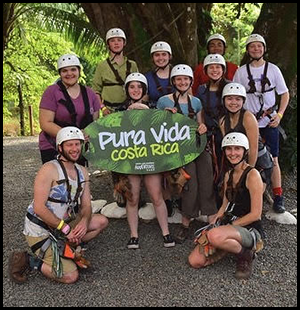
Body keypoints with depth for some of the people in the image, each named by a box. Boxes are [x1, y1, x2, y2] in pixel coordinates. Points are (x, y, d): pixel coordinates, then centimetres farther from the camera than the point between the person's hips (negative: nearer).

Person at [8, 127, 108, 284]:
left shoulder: (82, 172, 4)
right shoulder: (49, 169, -20)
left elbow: (86, 205, 3)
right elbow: (39, 208, -24)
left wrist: (84, 222, -19)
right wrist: (65, 228, -24)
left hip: (64, 223, 8)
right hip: (40, 229, -7)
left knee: (102, 221, 1)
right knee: (71, 276, -14)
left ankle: (67, 248, 5)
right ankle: (27, 260, 2)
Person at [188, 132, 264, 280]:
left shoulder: (252, 175, -12)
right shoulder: (228, 175, 11)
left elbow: (255, 214, -14)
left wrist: (230, 225, -13)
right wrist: (214, 223, -2)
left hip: (250, 229, -7)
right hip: (229, 225, 7)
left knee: (215, 235, -39)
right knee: (194, 261, -8)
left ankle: (245, 254, -9)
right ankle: (232, 245, 10)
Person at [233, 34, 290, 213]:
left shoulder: (273, 69, 4)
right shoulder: (241, 72, 4)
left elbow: (285, 94, 8)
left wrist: (279, 115, -4)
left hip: (269, 123, 0)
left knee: (273, 160, -1)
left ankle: (278, 197, 7)